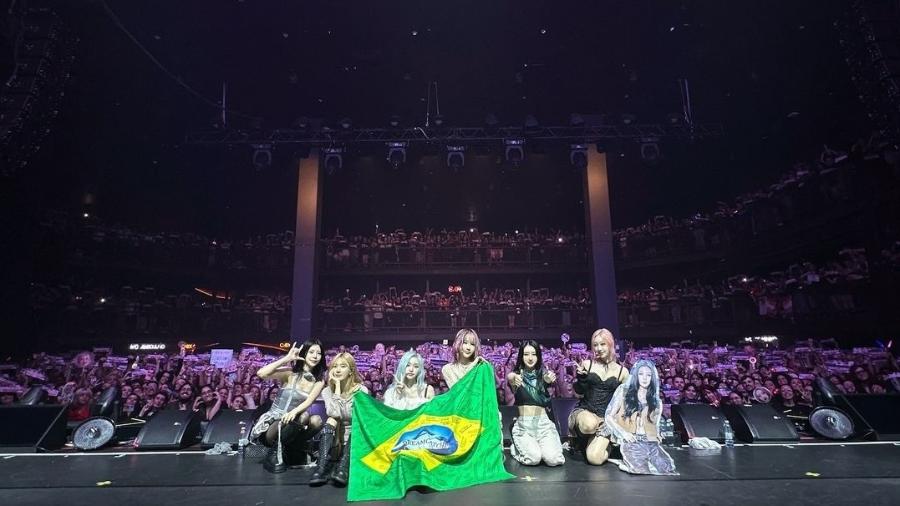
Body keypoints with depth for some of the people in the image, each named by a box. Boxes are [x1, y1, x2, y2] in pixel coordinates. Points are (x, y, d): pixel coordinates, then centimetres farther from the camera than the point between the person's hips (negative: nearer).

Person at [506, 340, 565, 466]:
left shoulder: (542, 374, 6)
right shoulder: (517, 375, 1)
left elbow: (548, 380, -18)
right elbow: (509, 377, -24)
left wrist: (549, 379, -44)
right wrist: (513, 379, -50)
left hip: (543, 423, 1)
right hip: (523, 425, -1)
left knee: (553, 459, -22)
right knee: (533, 459, -25)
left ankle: (543, 446, 13)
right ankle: (516, 448, 9)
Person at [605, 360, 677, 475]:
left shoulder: (657, 402, 17)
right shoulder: (623, 391, 6)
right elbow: (609, 416, 4)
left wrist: (657, 436, 3)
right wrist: (624, 433, -10)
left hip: (650, 441, 4)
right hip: (630, 441, -4)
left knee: (667, 468, -22)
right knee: (642, 469, -29)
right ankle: (627, 462, 0)